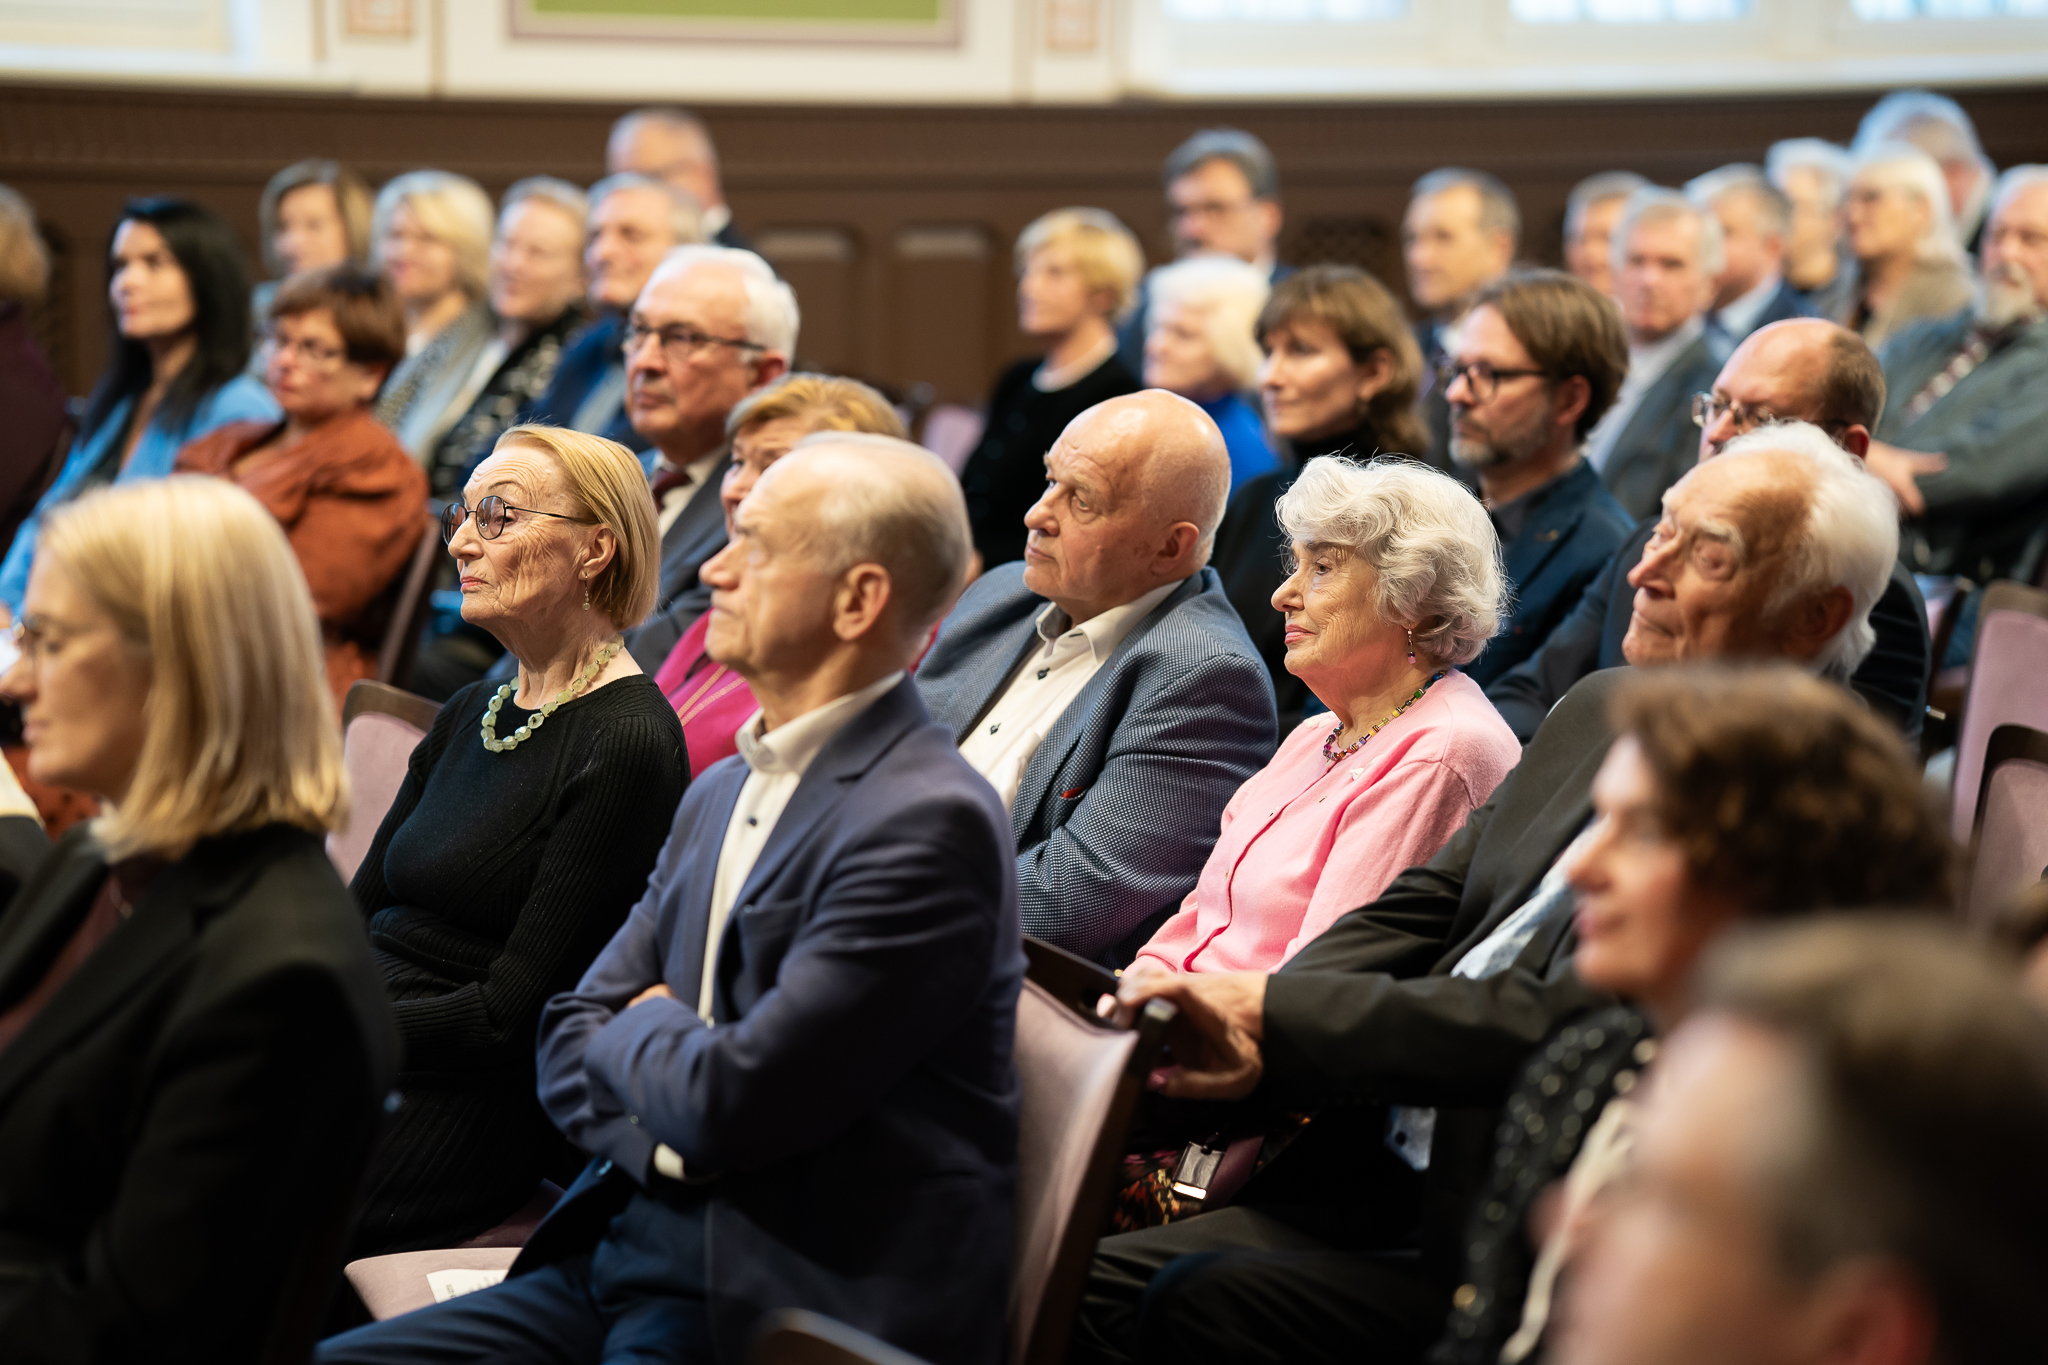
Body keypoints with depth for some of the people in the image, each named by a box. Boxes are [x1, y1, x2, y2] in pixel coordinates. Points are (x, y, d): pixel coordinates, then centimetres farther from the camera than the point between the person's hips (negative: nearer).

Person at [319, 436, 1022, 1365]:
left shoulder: (928, 823, -16)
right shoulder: (720, 794, 15)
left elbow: (727, 1100, -21)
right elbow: (570, 1039, 14)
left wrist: (644, 1032, 1)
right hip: (620, 1255, 9)